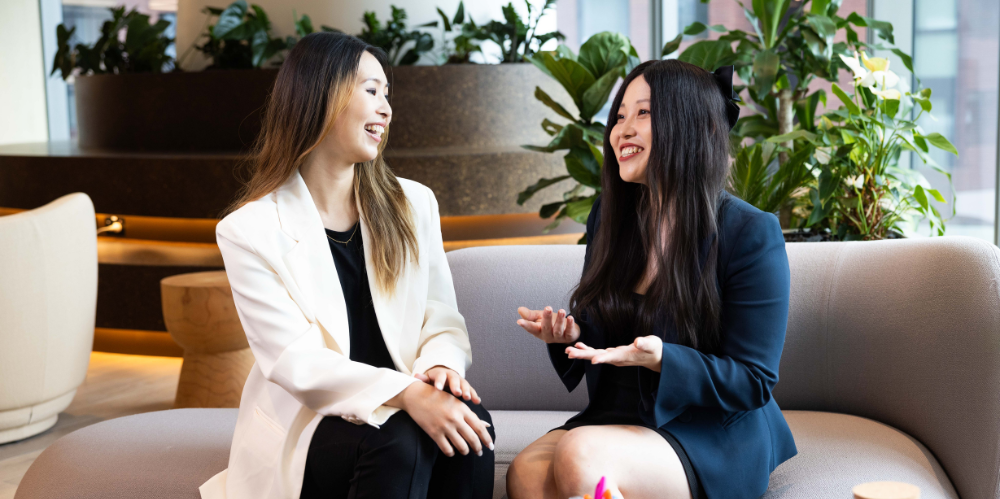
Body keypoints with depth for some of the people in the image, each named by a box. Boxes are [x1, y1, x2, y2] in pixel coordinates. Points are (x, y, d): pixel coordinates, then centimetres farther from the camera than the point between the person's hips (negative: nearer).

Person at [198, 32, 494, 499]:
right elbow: (295, 360, -14)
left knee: (470, 420, -28)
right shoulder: (249, 231, -4)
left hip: (402, 409, 4)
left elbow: (443, 318, 4)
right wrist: (407, 393, -29)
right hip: (306, 427, -4)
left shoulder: (414, 205, 9)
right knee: (401, 440, -34)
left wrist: (440, 365, -21)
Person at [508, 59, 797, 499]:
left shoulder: (750, 234, -9)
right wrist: (568, 334, -4)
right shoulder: (607, 218, 9)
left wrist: (659, 358, -25)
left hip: (716, 437, -5)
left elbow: (753, 381, -10)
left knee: (580, 457, -33)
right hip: (620, 418, 5)